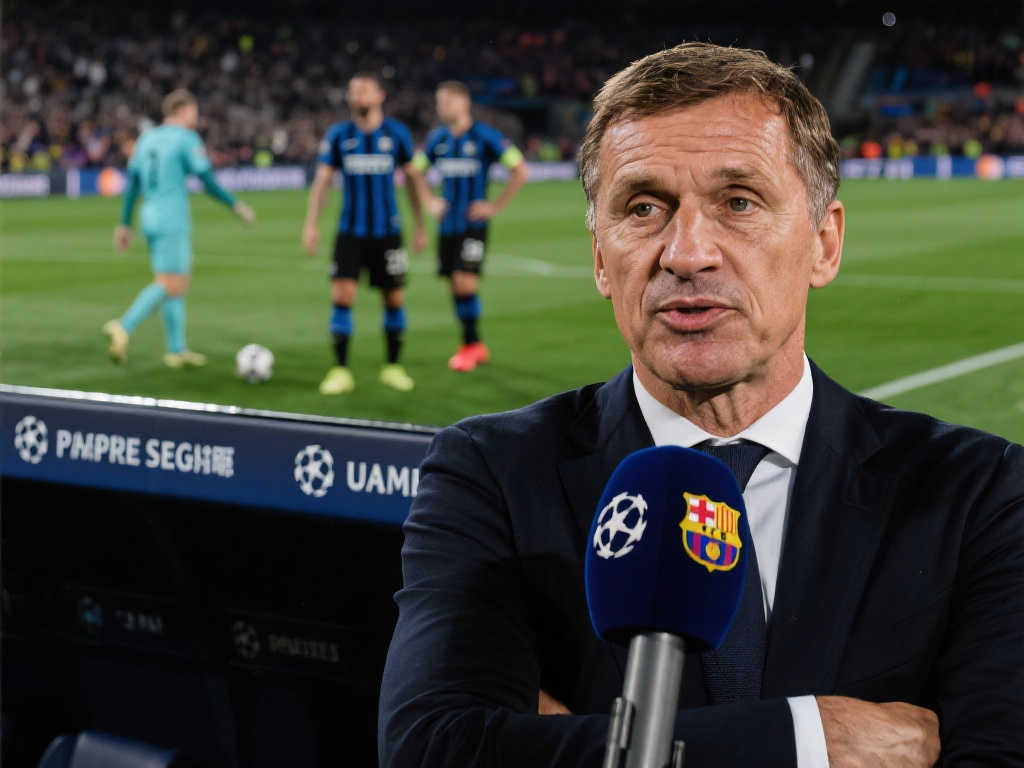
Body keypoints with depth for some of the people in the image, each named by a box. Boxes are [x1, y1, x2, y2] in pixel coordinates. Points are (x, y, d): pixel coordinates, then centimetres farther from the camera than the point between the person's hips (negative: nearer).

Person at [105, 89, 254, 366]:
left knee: (181, 283, 13)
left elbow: (131, 184, 13)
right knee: (168, 286, -9)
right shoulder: (187, 139, -7)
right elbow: (208, 182, -10)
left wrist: (125, 224, 15)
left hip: (150, 218, 8)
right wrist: (236, 205, 3)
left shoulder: (146, 139, 14)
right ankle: (123, 327, -23)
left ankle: (177, 349, 12)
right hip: (173, 220, -8)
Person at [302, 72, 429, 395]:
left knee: (394, 299, 4)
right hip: (350, 232, 0)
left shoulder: (397, 134, 2)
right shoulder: (338, 135, 2)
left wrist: (421, 226, 10)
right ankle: (340, 371, -5)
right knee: (342, 296, -11)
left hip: (387, 232, 0)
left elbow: (412, 178, 10)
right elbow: (322, 180, 1)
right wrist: (311, 225, -9)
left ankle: (393, 367, 20)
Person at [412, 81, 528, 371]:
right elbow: (415, 171, 22)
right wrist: (431, 203, 10)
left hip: (473, 224, -6)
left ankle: (470, 345, -1)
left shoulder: (484, 136, -9)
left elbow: (520, 172, -10)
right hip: (448, 224, 6)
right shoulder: (438, 138, 7)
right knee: (455, 285, 8)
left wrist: (496, 206, -11)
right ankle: (476, 346, 20)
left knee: (465, 283, -14)